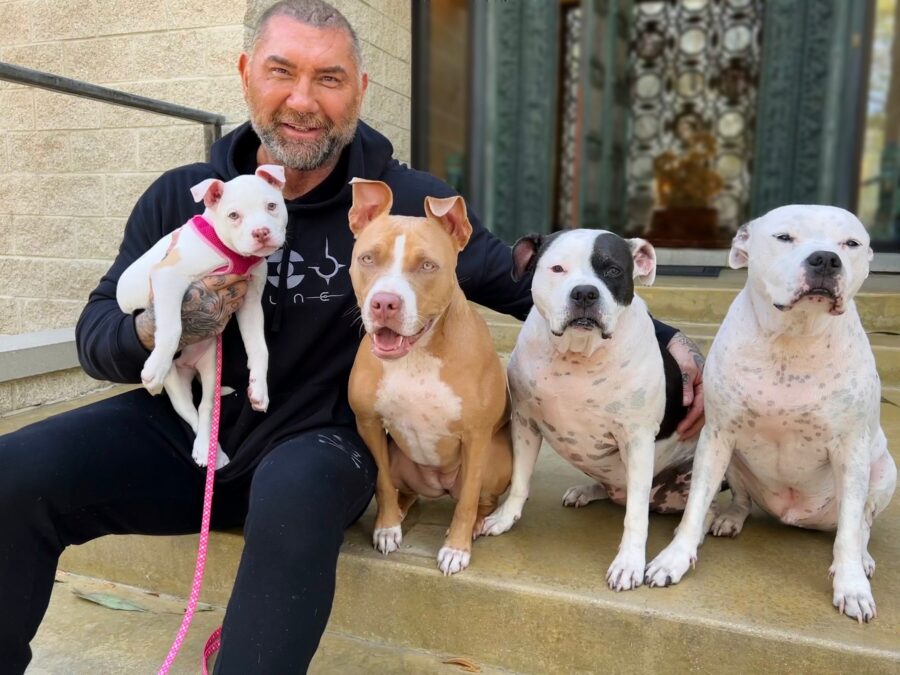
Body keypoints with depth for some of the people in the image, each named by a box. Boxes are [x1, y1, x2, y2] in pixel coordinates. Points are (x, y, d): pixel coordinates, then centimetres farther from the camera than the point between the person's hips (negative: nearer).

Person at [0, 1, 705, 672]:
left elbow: (522, 285, -1)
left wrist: (662, 338, -6)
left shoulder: (409, 202, -8)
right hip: (179, 425, 4)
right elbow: (95, 331, 3)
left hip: (316, 441, -2)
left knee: (295, 497, -36)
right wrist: (165, 328, -21)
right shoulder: (181, 198, -1)